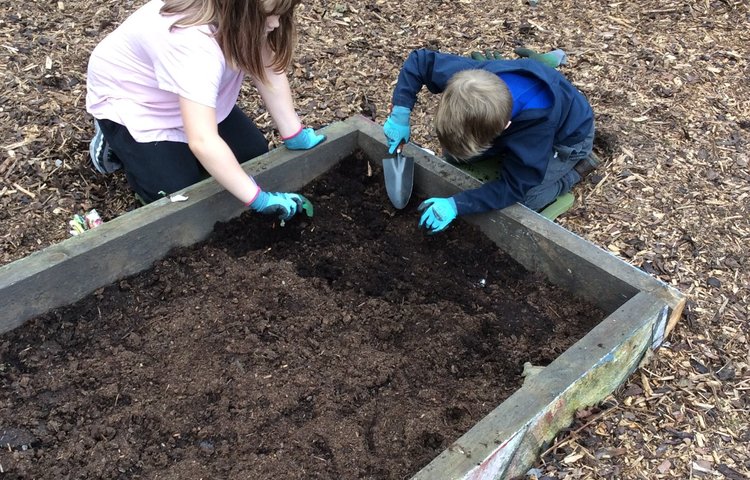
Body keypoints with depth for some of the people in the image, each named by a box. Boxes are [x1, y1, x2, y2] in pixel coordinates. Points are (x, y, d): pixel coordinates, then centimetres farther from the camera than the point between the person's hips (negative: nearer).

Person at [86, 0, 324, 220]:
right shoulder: (193, 43, -43)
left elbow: (268, 69, -11)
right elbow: (202, 141, -50)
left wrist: (294, 135, -16)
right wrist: (259, 199, -46)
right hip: (129, 99, -7)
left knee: (253, 154, -1)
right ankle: (115, 141, 10)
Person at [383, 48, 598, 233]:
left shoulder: (537, 125, -47)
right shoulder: (473, 77, -35)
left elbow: (512, 187, -37)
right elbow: (419, 60, -19)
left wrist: (455, 205, -45)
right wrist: (400, 114, -28)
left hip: (568, 136, -5)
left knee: (522, 201, -20)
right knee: (455, 152, -5)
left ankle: (576, 165, 3)